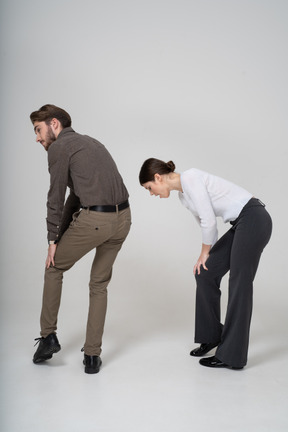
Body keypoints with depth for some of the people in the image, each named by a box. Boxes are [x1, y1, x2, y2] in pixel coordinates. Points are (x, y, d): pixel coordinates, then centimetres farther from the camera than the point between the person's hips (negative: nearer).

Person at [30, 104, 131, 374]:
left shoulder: (58, 148, 1)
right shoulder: (88, 143, 26)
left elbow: (56, 198, 0)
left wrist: (53, 240, 8)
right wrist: (61, 235, 24)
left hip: (94, 220, -7)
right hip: (122, 218, 7)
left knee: (54, 267, 20)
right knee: (99, 284, 21)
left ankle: (48, 336, 25)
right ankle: (92, 356, 21)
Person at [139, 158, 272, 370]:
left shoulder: (190, 177, -15)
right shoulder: (184, 195, 14)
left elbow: (209, 220, -17)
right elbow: (207, 223, 21)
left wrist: (204, 253, -3)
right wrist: (206, 256, 18)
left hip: (253, 219, -9)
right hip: (242, 224, 9)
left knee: (239, 285, -4)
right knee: (205, 275, 9)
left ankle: (231, 356, 6)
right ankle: (212, 335, 25)